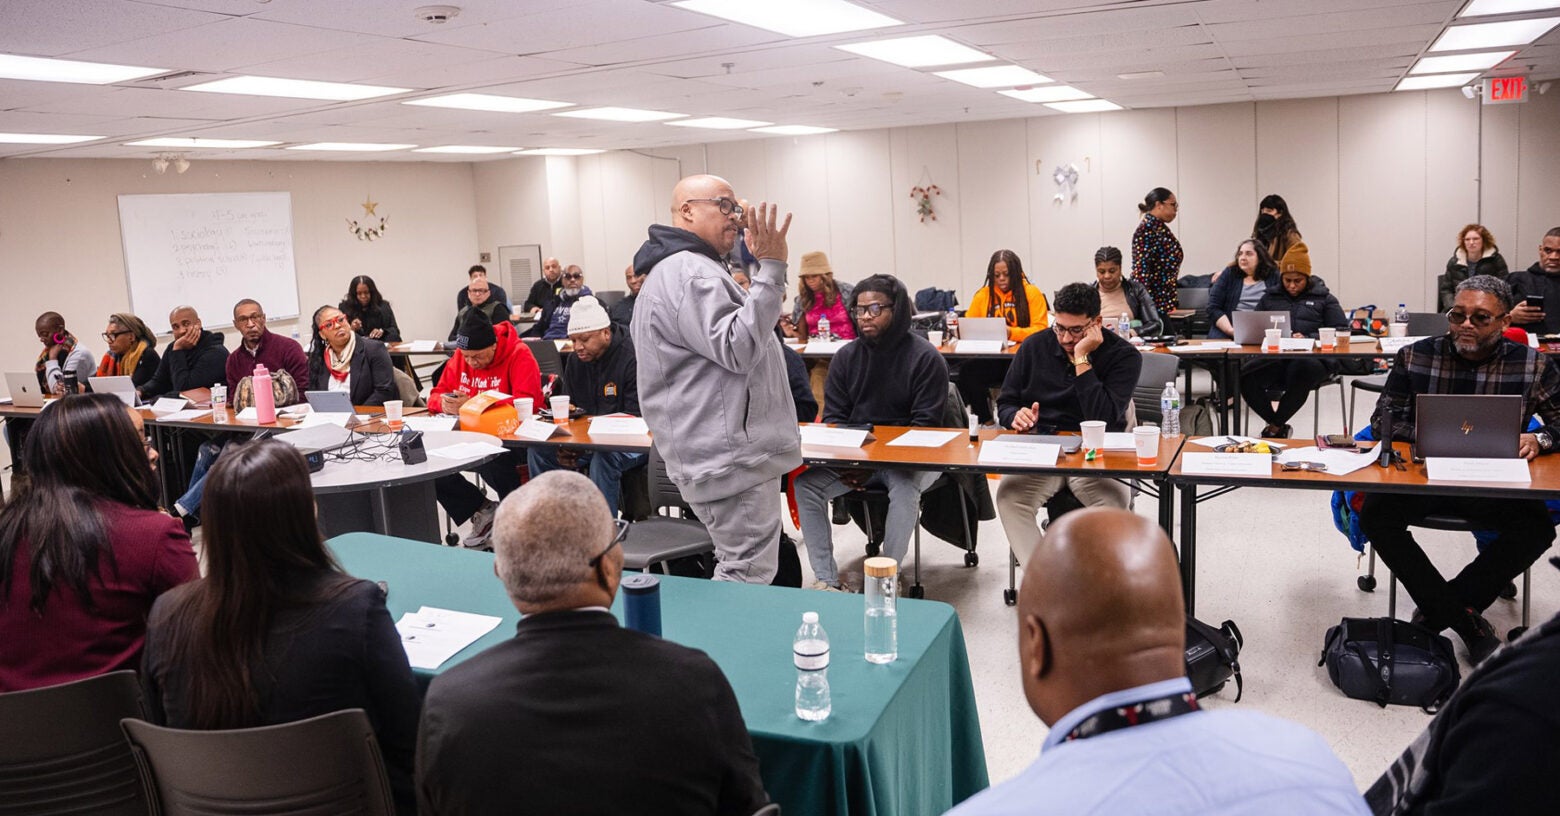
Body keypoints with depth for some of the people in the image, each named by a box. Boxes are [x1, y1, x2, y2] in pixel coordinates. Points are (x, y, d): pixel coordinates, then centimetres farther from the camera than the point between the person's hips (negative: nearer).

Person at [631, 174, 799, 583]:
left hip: (726, 453, 12)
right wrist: (770, 269, -26)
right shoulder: (688, 273, -16)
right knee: (748, 578, -8)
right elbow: (738, 348, -25)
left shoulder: (685, 269, 21)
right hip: (731, 458, -12)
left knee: (737, 572, 19)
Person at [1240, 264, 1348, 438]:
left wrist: (1308, 339, -11)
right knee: (1245, 375, -30)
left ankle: (1274, 428, -18)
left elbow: (1341, 331, 5)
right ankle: (1281, 429, -13)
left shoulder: (1324, 298, 16)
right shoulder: (1270, 297, 24)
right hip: (1274, 358, 3)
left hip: (1312, 358, -2)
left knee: (1300, 371, -41)